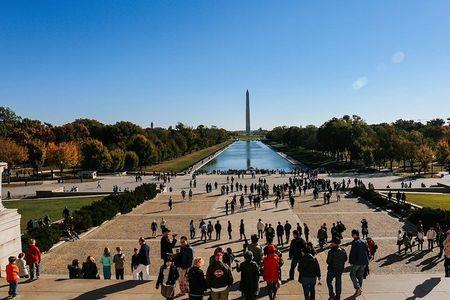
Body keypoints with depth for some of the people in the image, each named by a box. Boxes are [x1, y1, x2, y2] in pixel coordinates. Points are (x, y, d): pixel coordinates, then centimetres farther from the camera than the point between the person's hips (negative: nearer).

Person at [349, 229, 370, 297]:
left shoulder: (355, 243, -17)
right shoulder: (364, 242, 6)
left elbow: (353, 253, -18)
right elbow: (368, 252, 11)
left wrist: (351, 261, -8)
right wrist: (367, 261, 17)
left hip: (356, 262, -7)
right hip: (363, 263, 7)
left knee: (352, 275, 7)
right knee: (360, 276, 15)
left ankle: (358, 288, -6)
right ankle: (359, 289, 21)